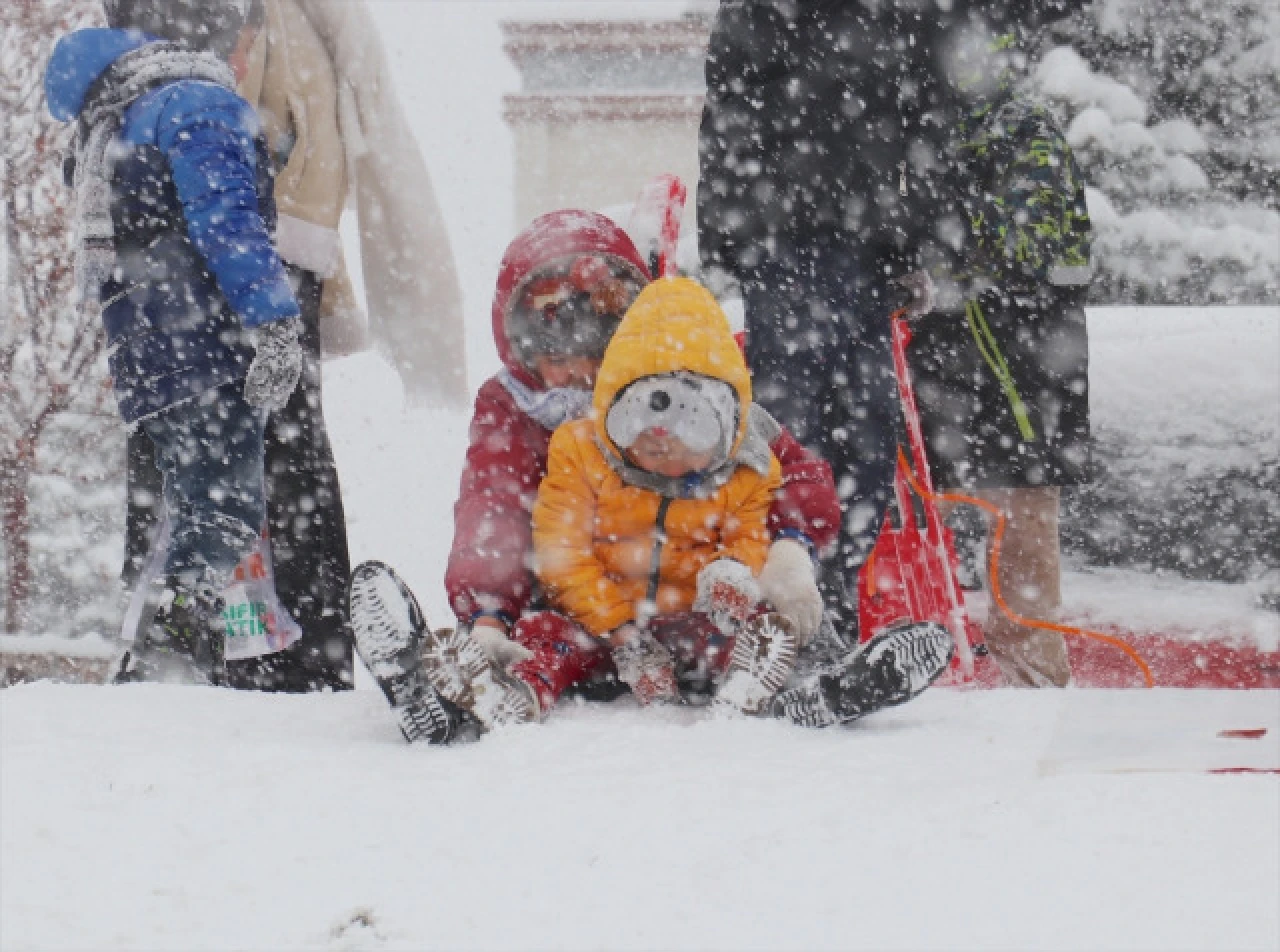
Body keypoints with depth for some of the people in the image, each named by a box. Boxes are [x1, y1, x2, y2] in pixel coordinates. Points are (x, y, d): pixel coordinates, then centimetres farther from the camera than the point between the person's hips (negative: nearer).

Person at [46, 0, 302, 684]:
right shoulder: (201, 103, -8)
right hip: (209, 355, -9)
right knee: (226, 513, -10)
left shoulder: (109, 113, 23)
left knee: (198, 516, 14)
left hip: (145, 362, 9)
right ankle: (168, 659, -20)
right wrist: (274, 320, -23)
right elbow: (226, 222, -19)